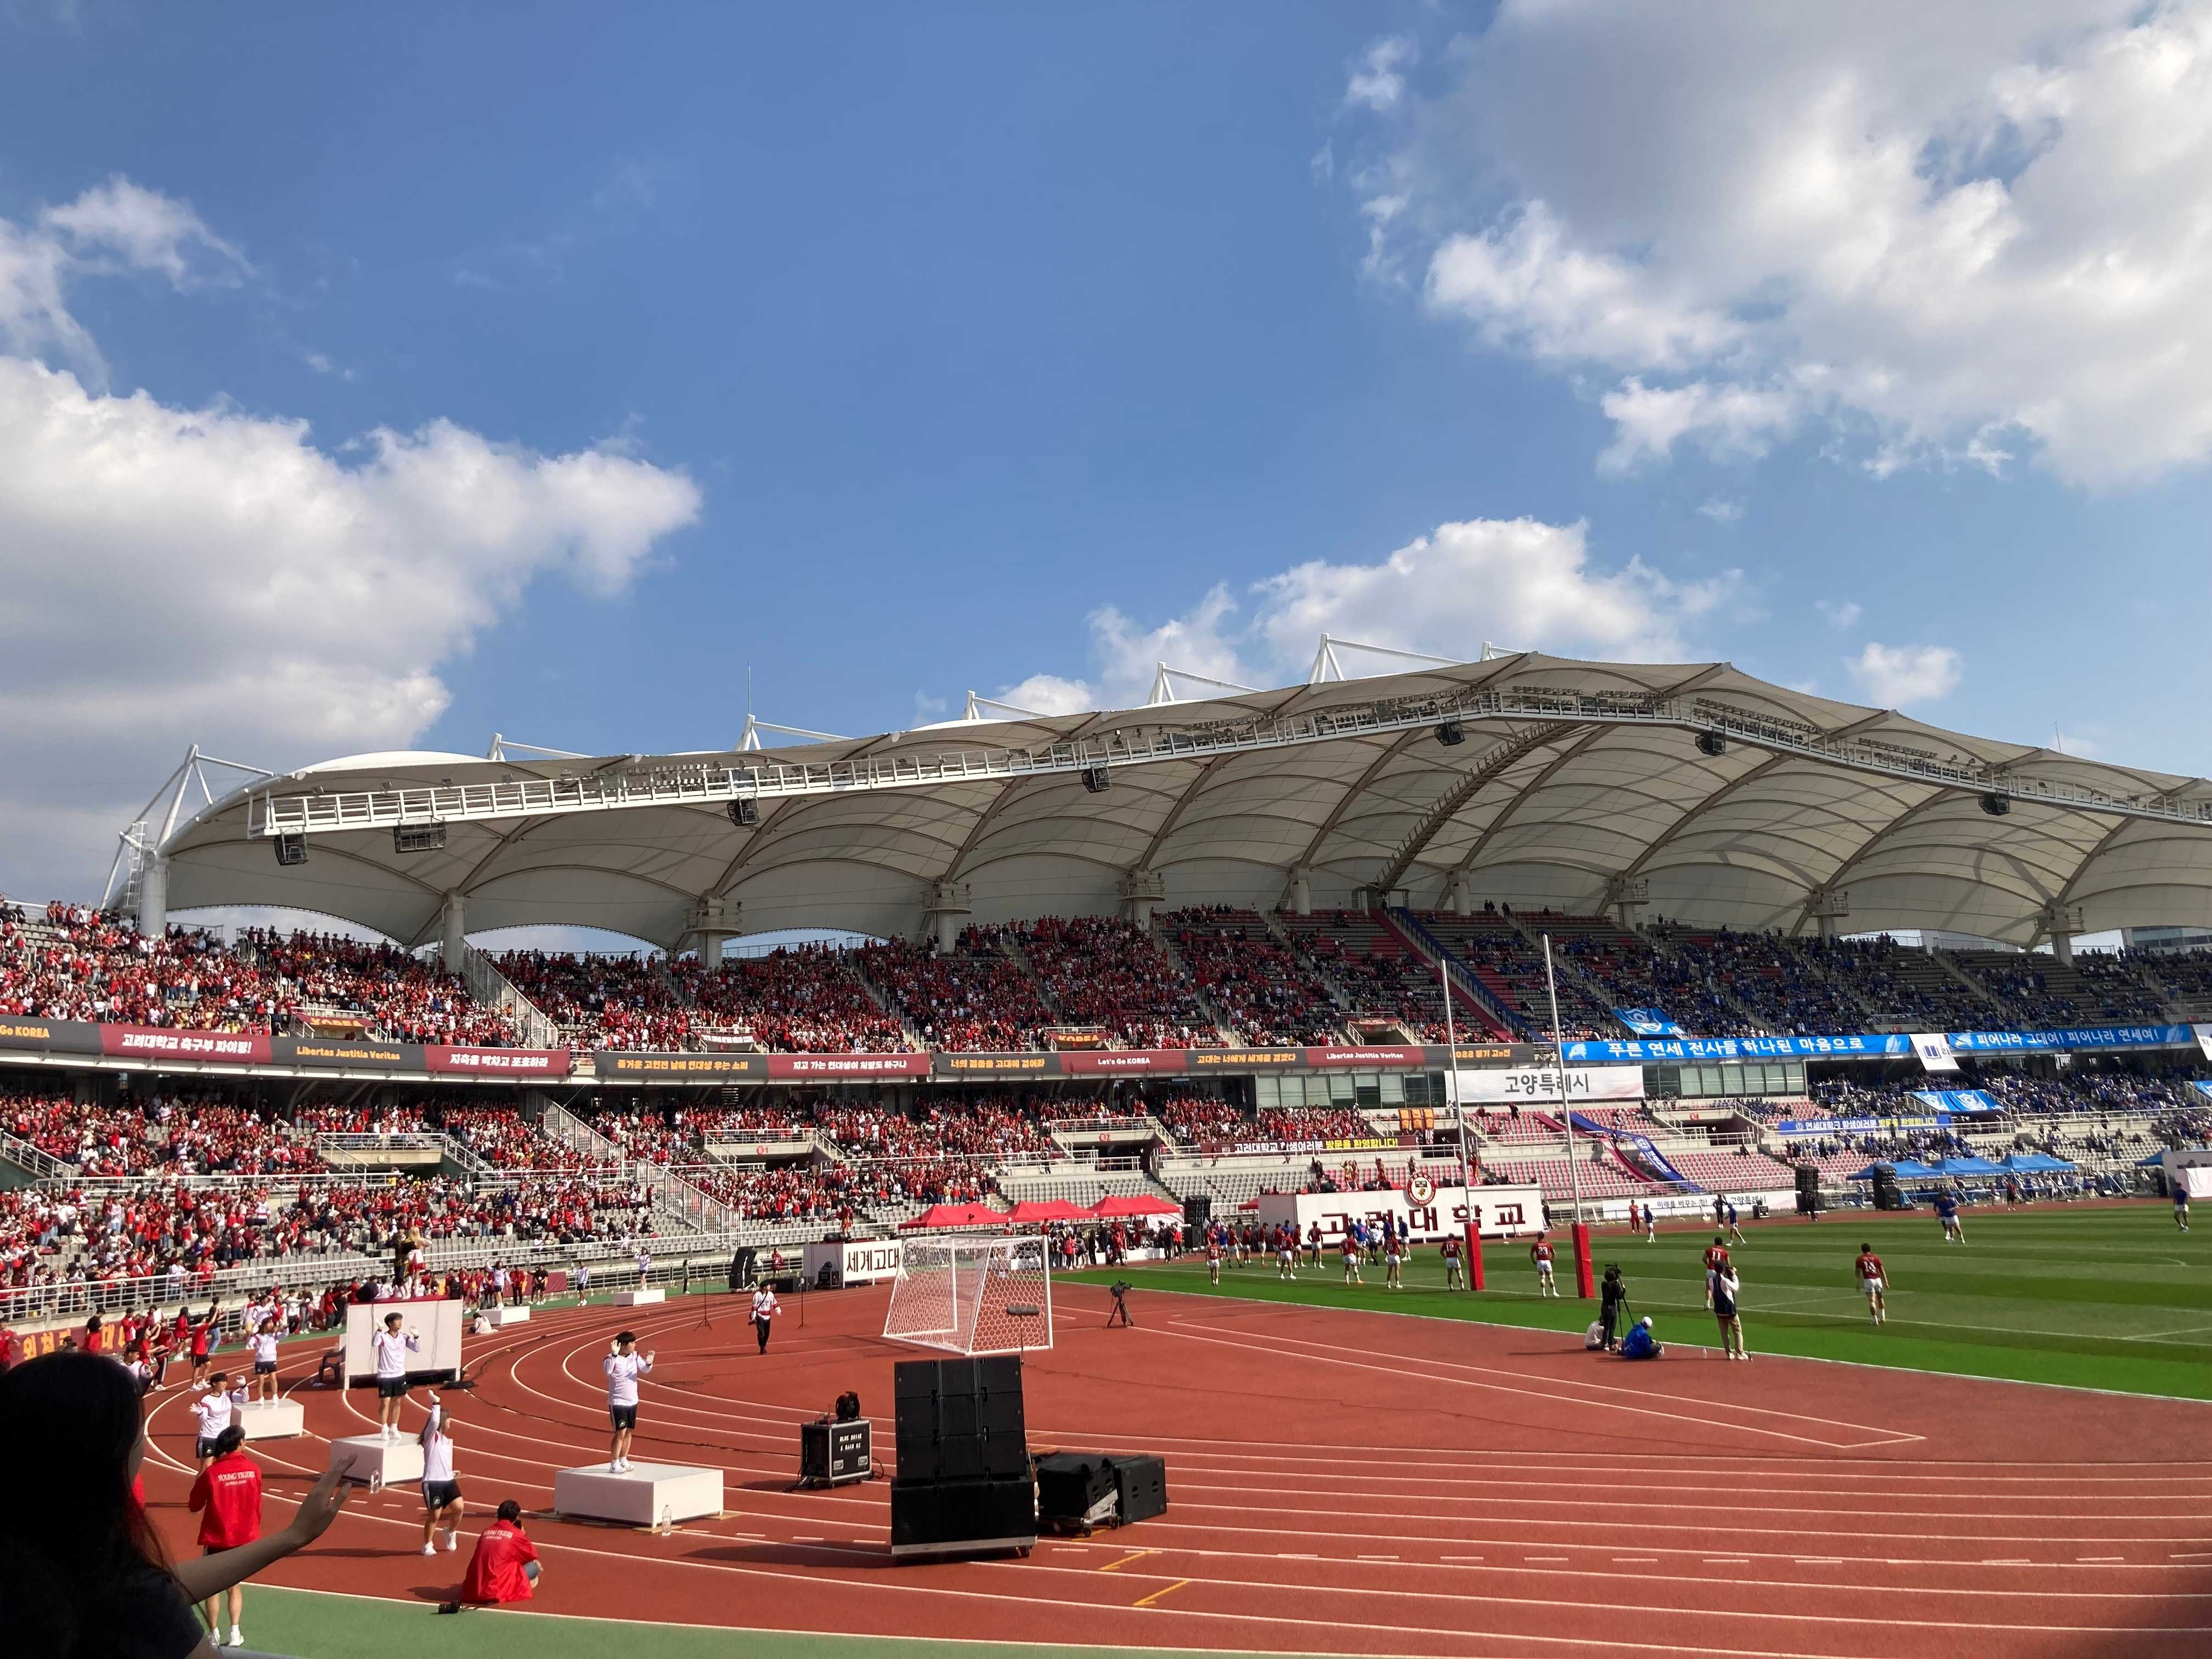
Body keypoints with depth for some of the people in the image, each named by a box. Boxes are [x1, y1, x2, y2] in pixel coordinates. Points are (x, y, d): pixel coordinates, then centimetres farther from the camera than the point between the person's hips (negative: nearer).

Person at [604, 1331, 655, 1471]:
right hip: (618, 1403, -6)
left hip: (633, 1402, 6)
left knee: (629, 1431, 12)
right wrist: (614, 1354, -44)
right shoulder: (613, 1358, -16)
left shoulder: (635, 1356, 2)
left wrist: (649, 1363, -23)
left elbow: (645, 1370, -2)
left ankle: (623, 1460, 25)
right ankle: (614, 1464, -1)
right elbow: (607, 1370, -35)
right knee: (621, 1433, -10)